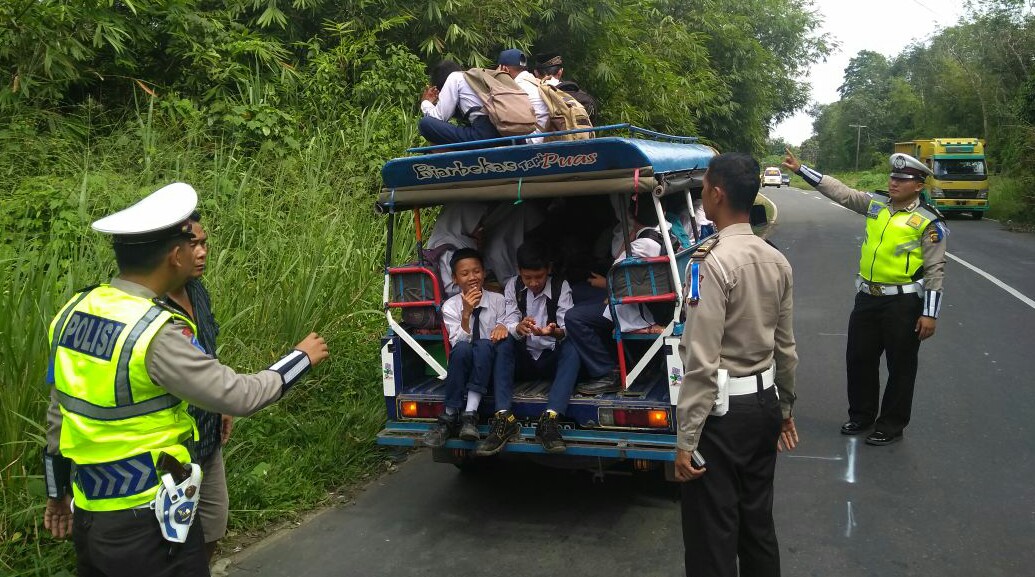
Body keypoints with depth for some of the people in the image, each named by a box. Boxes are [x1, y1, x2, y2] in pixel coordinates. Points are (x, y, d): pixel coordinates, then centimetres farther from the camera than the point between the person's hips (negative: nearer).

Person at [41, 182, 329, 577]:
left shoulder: (74, 312, 0)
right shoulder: (157, 334, -25)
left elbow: (59, 414, 9)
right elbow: (239, 396, -20)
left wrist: (58, 491, 22)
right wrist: (303, 358, -4)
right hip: (145, 529, -7)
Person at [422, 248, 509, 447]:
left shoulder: (497, 300, 2)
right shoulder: (450, 306, 0)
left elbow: (503, 337, 2)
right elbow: (458, 342, -9)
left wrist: (503, 327, -21)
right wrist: (466, 313, -22)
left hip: (489, 366, 0)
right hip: (462, 368, 0)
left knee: (484, 345, -33)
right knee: (462, 349, -34)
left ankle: (470, 414, -36)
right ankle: (450, 417, -29)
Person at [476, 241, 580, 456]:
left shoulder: (561, 287, -5)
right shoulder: (513, 286, 1)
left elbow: (567, 331, -14)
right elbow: (509, 327, -10)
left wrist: (554, 332, -39)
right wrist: (519, 328, -35)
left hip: (551, 359, -1)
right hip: (522, 359, 1)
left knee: (572, 349, -32)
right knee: (503, 343, -28)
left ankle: (549, 419, -44)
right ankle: (503, 418, -39)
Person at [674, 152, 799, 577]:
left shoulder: (711, 261, -20)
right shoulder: (777, 261, 4)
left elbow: (702, 360, -22)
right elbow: (786, 346, 11)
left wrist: (686, 438, -18)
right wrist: (784, 406, 24)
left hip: (723, 409, -8)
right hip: (764, 401, 8)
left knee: (712, 535, 3)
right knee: (758, 521, 20)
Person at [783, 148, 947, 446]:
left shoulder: (928, 221, -10)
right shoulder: (875, 203, 5)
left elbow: (935, 270, -10)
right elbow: (839, 191, 7)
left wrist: (930, 313, -13)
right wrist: (801, 169, 2)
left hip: (904, 302, -6)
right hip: (867, 297, 6)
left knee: (900, 366, 6)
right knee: (858, 358, 14)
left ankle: (891, 426, 20)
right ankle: (861, 416, 32)